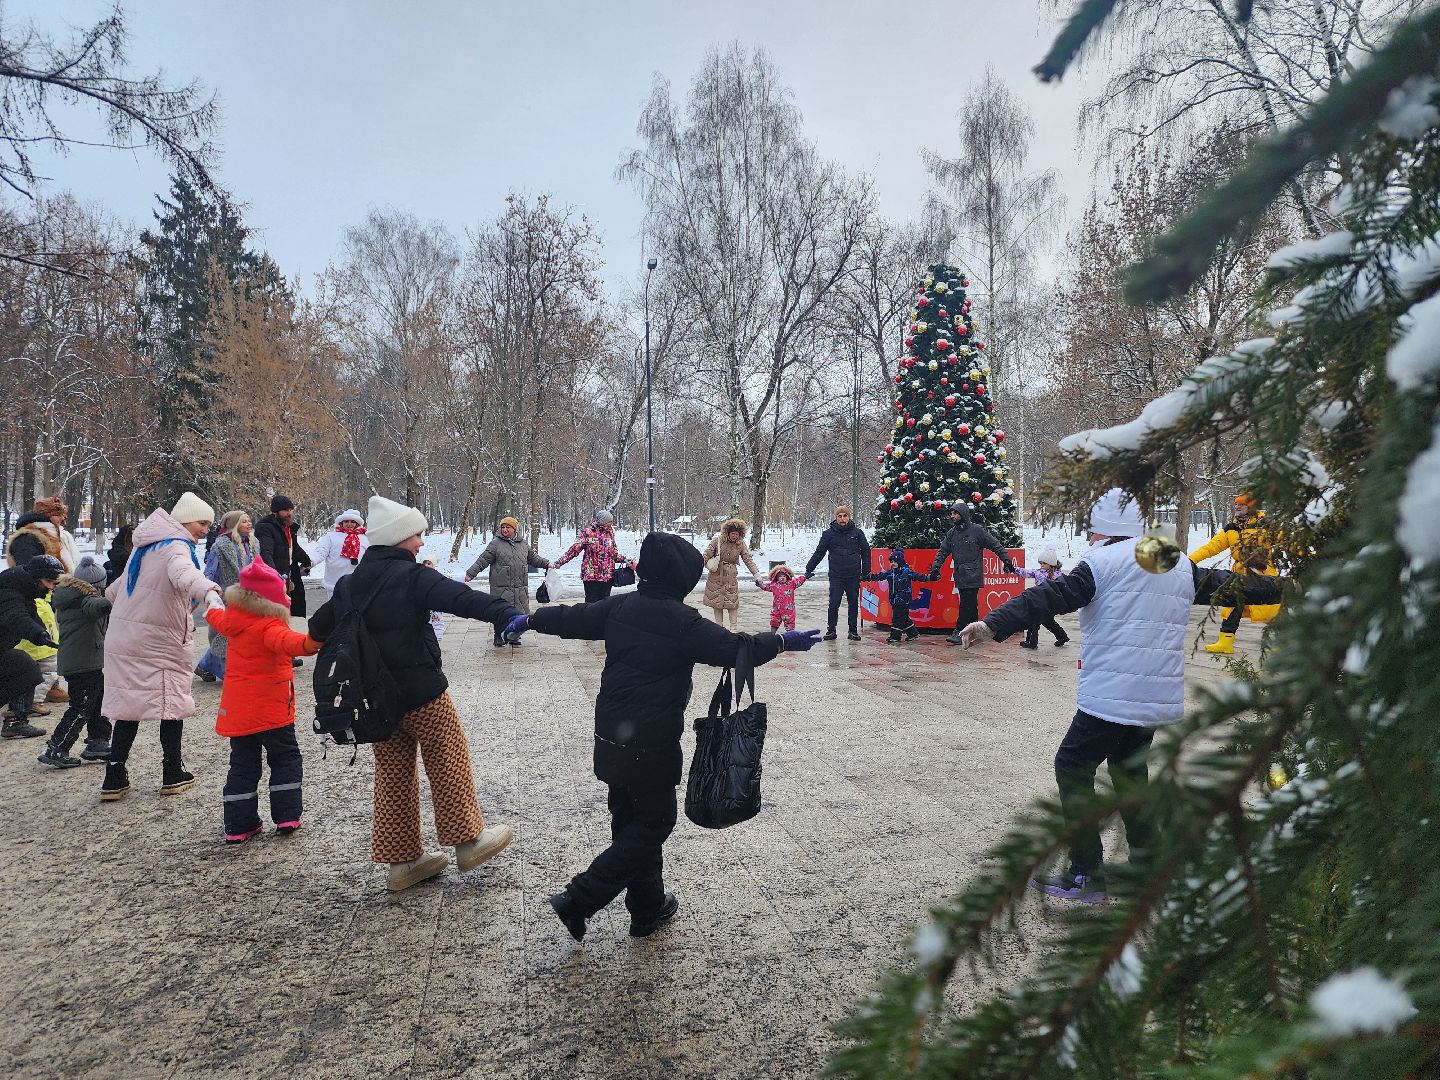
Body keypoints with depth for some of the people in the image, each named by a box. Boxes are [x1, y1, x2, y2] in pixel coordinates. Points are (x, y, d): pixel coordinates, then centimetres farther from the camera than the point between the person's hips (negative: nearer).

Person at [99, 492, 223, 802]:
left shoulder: (148, 545, 13)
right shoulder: (175, 546, -16)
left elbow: (116, 590, 27)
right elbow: (183, 572, -42)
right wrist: (209, 592, -61)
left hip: (124, 636, 8)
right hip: (160, 641, -8)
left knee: (129, 703, 10)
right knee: (172, 702, 5)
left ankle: (114, 779, 10)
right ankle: (173, 775, 13)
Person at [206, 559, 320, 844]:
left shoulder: (232, 619, 4)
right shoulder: (269, 626, -20)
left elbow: (218, 619, 29)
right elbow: (284, 640, -44)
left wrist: (212, 606, 52)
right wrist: (307, 644, -64)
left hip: (237, 710, 7)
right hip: (272, 710, -6)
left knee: (242, 766, 13)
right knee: (285, 759, 8)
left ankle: (238, 826, 14)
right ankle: (286, 816, 7)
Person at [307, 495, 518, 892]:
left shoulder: (350, 583, 7)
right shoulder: (413, 577, -16)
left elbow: (319, 627, 20)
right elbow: (462, 599, -30)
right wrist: (509, 614, -40)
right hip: (421, 693, -7)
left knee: (392, 773, 14)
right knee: (448, 762, 9)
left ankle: (401, 860, 21)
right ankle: (467, 838, 20)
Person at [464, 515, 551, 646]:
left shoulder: (523, 544, 14)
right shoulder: (495, 544, -1)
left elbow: (533, 558, 28)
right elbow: (482, 561, -3)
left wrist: (546, 564, 28)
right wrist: (470, 573, -10)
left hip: (520, 588, 4)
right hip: (501, 588, -4)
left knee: (519, 612, 8)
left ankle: (514, 636, 22)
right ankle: (499, 638, 12)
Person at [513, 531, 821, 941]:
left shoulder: (619, 606, 2)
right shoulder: (683, 623, -17)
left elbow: (572, 618, 14)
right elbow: (735, 649, -14)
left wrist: (529, 620, 31)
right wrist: (783, 641, 1)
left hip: (611, 735, 8)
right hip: (651, 745, -7)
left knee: (631, 820, 18)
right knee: (654, 822, 7)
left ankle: (648, 906, 30)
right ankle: (579, 899, 3)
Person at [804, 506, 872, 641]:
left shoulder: (857, 532, 3)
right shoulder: (829, 534, 1)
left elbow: (866, 551, 10)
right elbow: (819, 553, 3)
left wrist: (866, 570, 3)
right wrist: (809, 569, 0)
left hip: (854, 576, 1)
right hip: (836, 576, -1)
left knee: (853, 603, 8)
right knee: (834, 604, -2)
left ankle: (853, 630, 17)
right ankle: (831, 630, 9)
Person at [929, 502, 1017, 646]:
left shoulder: (977, 530, -3)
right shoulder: (952, 533, 13)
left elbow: (995, 546, 1)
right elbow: (942, 551, 12)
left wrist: (1007, 561, 0)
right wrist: (935, 567, -1)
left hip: (973, 576, -5)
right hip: (960, 577, 5)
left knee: (966, 605, -9)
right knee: (971, 605, 11)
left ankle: (959, 631, -7)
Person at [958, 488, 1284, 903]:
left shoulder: (1103, 562, -7)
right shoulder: (1181, 566, 13)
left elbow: (1051, 597, -18)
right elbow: (1228, 584, 26)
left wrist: (994, 625, -25)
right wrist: (1283, 587, 44)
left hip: (1111, 696, -8)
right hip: (1162, 699, 8)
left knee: (1073, 767, 2)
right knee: (1128, 767, 23)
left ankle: (1087, 875, 2)